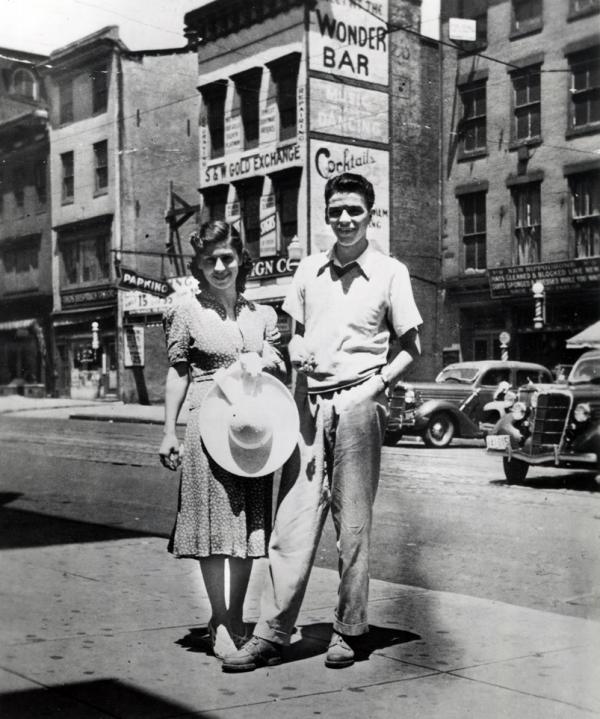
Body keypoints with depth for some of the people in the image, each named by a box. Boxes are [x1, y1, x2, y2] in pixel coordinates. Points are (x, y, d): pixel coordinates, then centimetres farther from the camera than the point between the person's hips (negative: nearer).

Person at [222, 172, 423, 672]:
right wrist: (296, 354, 0)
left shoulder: (390, 272, 2)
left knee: (353, 521, 2)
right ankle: (271, 634, 1)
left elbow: (410, 346, 4)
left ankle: (348, 632, 13)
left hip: (358, 402, -3)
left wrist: (377, 384, -8)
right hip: (309, 401, 3)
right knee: (293, 517, -1)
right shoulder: (309, 270, 13)